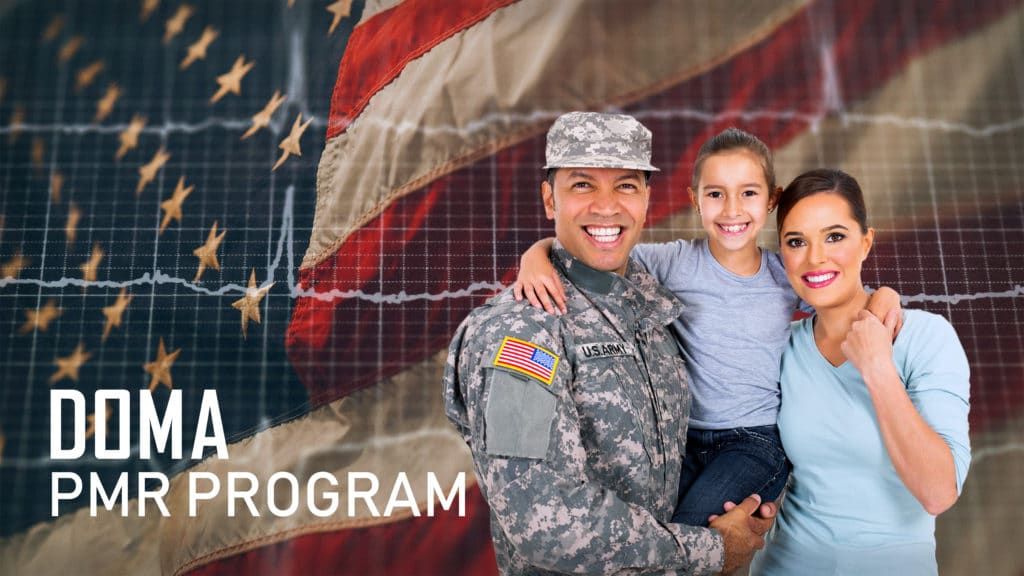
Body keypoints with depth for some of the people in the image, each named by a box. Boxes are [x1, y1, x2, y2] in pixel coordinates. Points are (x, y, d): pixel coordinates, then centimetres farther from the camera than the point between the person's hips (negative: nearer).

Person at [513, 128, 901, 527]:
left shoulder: (786, 275, 0)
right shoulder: (675, 264, -6)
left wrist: (884, 297, -9)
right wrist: (536, 255, -28)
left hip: (755, 441, -1)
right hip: (682, 436, 1)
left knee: (686, 533, -22)